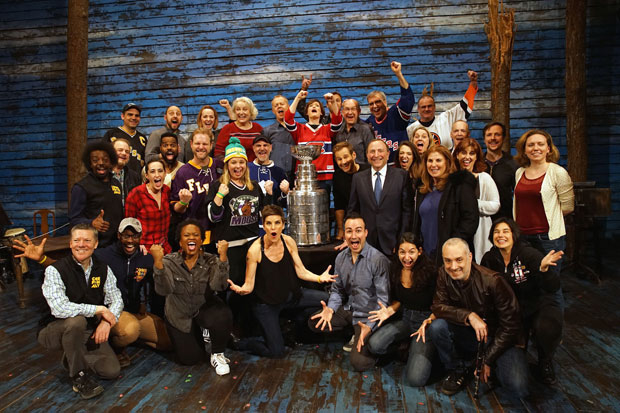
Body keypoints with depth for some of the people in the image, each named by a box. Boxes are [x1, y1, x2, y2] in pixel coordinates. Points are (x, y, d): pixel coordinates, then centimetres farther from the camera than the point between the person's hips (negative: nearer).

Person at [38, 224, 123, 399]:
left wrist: (106, 321, -20)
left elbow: (116, 299, 0)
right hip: (56, 330, -4)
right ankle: (79, 375, -15)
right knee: (76, 321, -38)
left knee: (112, 370, -10)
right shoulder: (55, 270, -18)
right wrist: (99, 309, -26)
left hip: (89, 332, 4)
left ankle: (73, 356, 19)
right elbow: (59, 308, -31)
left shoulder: (103, 269, -2)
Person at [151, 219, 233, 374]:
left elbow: (218, 286, -29)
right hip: (179, 315, 1)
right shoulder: (170, 261, -11)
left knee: (223, 316, -34)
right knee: (189, 359, -2)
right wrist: (158, 261, -40)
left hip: (205, 308, -1)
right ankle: (200, 336, 33)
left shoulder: (210, 261, -12)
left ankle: (218, 354, -3)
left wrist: (222, 257, -38)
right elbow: (163, 290, -27)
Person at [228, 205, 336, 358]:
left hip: (290, 295, 5)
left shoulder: (289, 242, -8)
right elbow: (249, 285, -17)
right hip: (266, 303, -5)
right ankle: (241, 343, 18)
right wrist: (241, 290, -40)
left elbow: (301, 272, -2)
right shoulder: (255, 250, -21)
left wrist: (319, 278, -19)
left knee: (325, 299, -10)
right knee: (276, 352, -9)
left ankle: (294, 325, 14)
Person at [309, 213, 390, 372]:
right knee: (314, 323, -5)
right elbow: (337, 289, 9)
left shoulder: (378, 260, -21)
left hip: (368, 316, -7)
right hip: (348, 309, 7)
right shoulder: (341, 258, 2)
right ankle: (355, 334, 8)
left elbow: (383, 299, -20)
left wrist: (370, 326, -29)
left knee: (359, 362, -20)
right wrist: (330, 308, -12)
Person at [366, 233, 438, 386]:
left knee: (415, 379, -19)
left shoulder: (430, 272, -17)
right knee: (374, 345, -21)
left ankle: (416, 350, 13)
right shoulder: (395, 270, -1)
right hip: (404, 319, 5)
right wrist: (389, 311, -8)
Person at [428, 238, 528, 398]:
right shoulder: (444, 274, -9)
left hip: (500, 338, -3)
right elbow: (437, 306, -12)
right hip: (469, 335, 4)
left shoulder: (492, 281, -22)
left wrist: (488, 361, -16)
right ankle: (457, 370, 1)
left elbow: (510, 325, -17)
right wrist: (469, 316, -30)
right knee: (436, 327, -25)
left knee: (516, 389, -26)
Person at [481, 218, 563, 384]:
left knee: (546, 327, -35)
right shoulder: (489, 259, -2)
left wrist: (543, 268, -40)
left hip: (537, 306, -3)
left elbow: (552, 288, -21)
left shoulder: (530, 254, -14)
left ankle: (545, 364, 0)